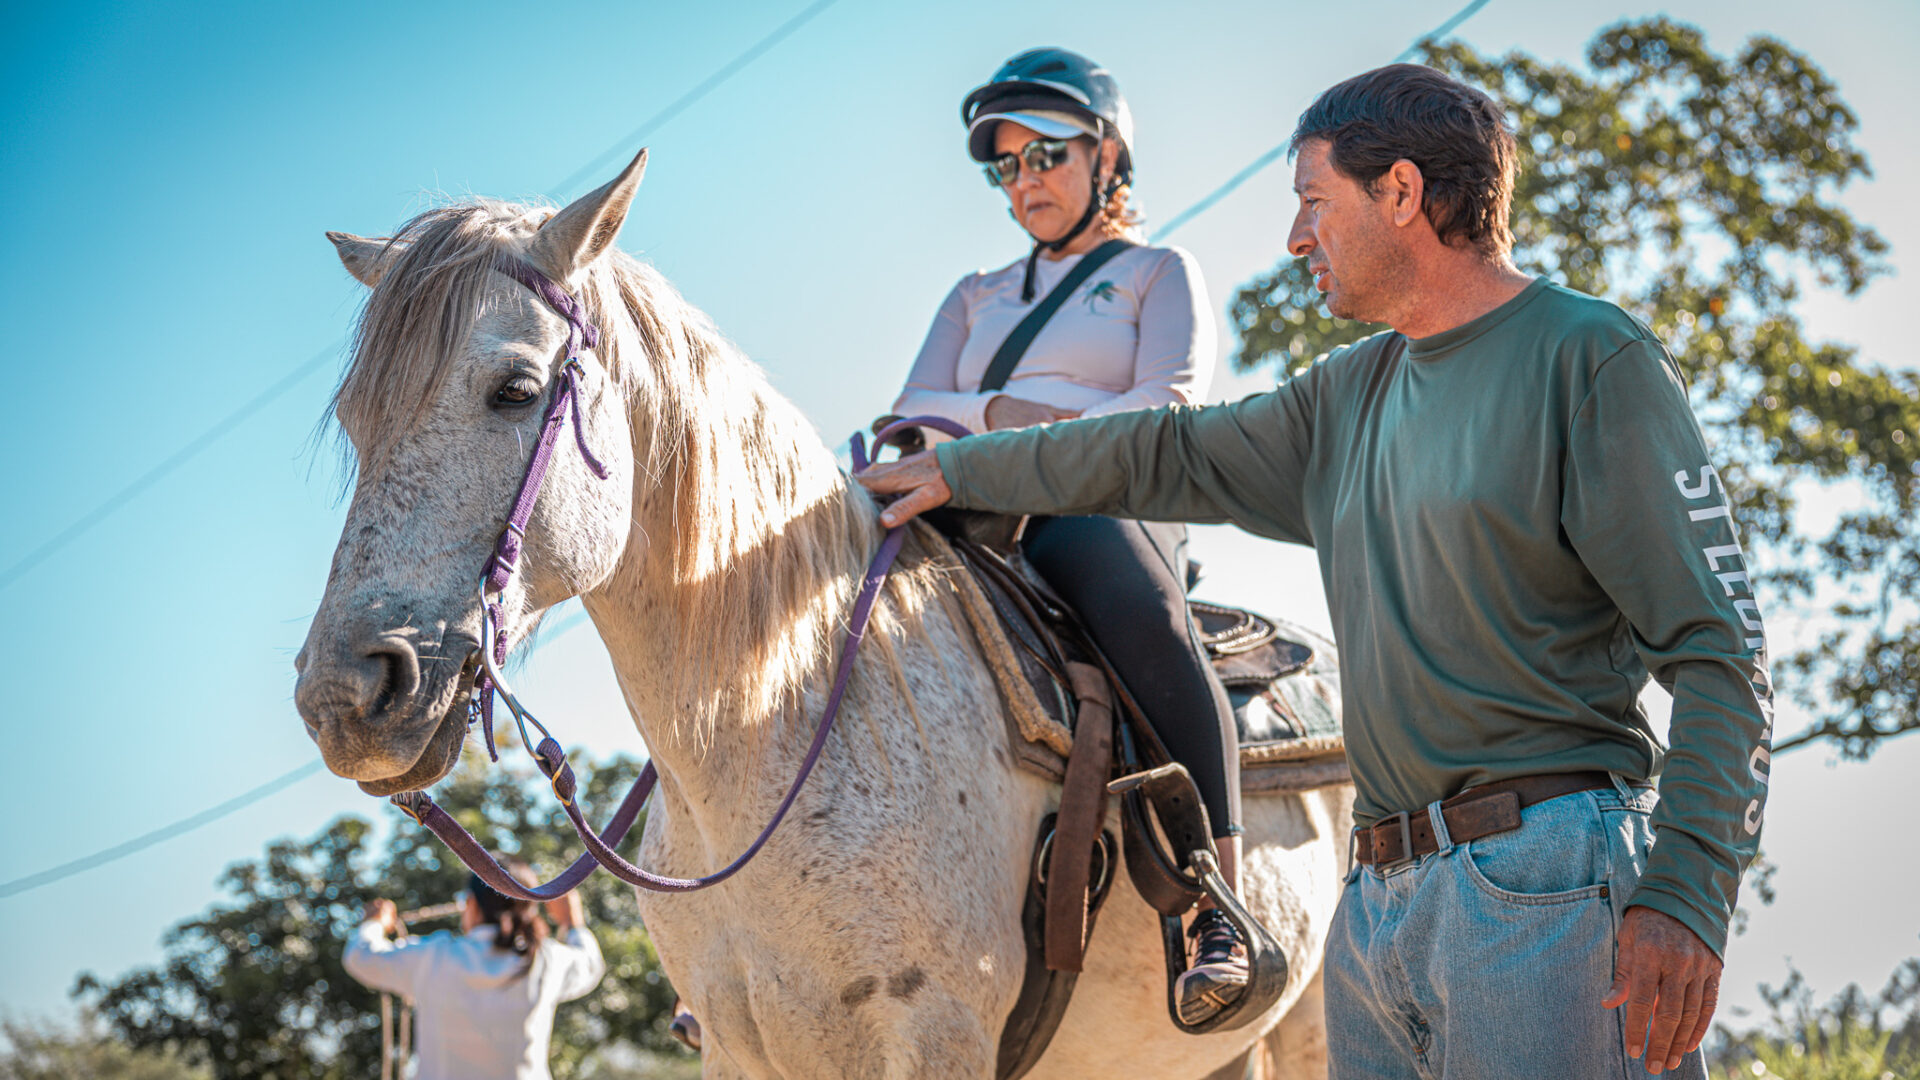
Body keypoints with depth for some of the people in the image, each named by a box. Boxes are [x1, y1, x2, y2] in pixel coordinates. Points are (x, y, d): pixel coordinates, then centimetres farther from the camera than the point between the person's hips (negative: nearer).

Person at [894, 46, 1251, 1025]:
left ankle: (1218, 913, -46)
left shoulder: (1160, 273, 16)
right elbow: (914, 413, 14)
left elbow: (1173, 409, -2)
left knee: (1128, 587, -43)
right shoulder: (977, 298, 29)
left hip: (1110, 511, -5)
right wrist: (1011, 411, -7)